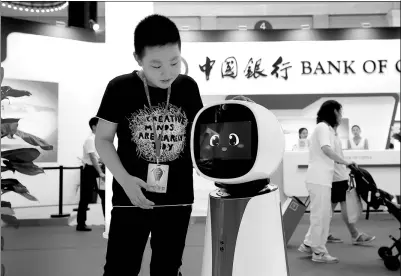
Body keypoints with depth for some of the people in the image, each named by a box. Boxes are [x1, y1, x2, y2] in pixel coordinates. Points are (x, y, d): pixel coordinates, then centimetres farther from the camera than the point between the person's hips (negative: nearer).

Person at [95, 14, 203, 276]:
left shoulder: (188, 87, -2)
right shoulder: (120, 88, -10)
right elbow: (103, 139, -4)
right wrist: (124, 179, -16)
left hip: (178, 199, 3)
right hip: (131, 198, -2)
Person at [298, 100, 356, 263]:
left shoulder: (326, 128, 22)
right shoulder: (323, 127, -9)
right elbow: (326, 149, -23)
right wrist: (345, 163, -19)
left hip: (321, 179, 10)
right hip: (319, 179, -10)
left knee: (323, 215, 14)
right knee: (320, 215, -4)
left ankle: (308, 244, 20)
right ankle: (319, 252, 3)